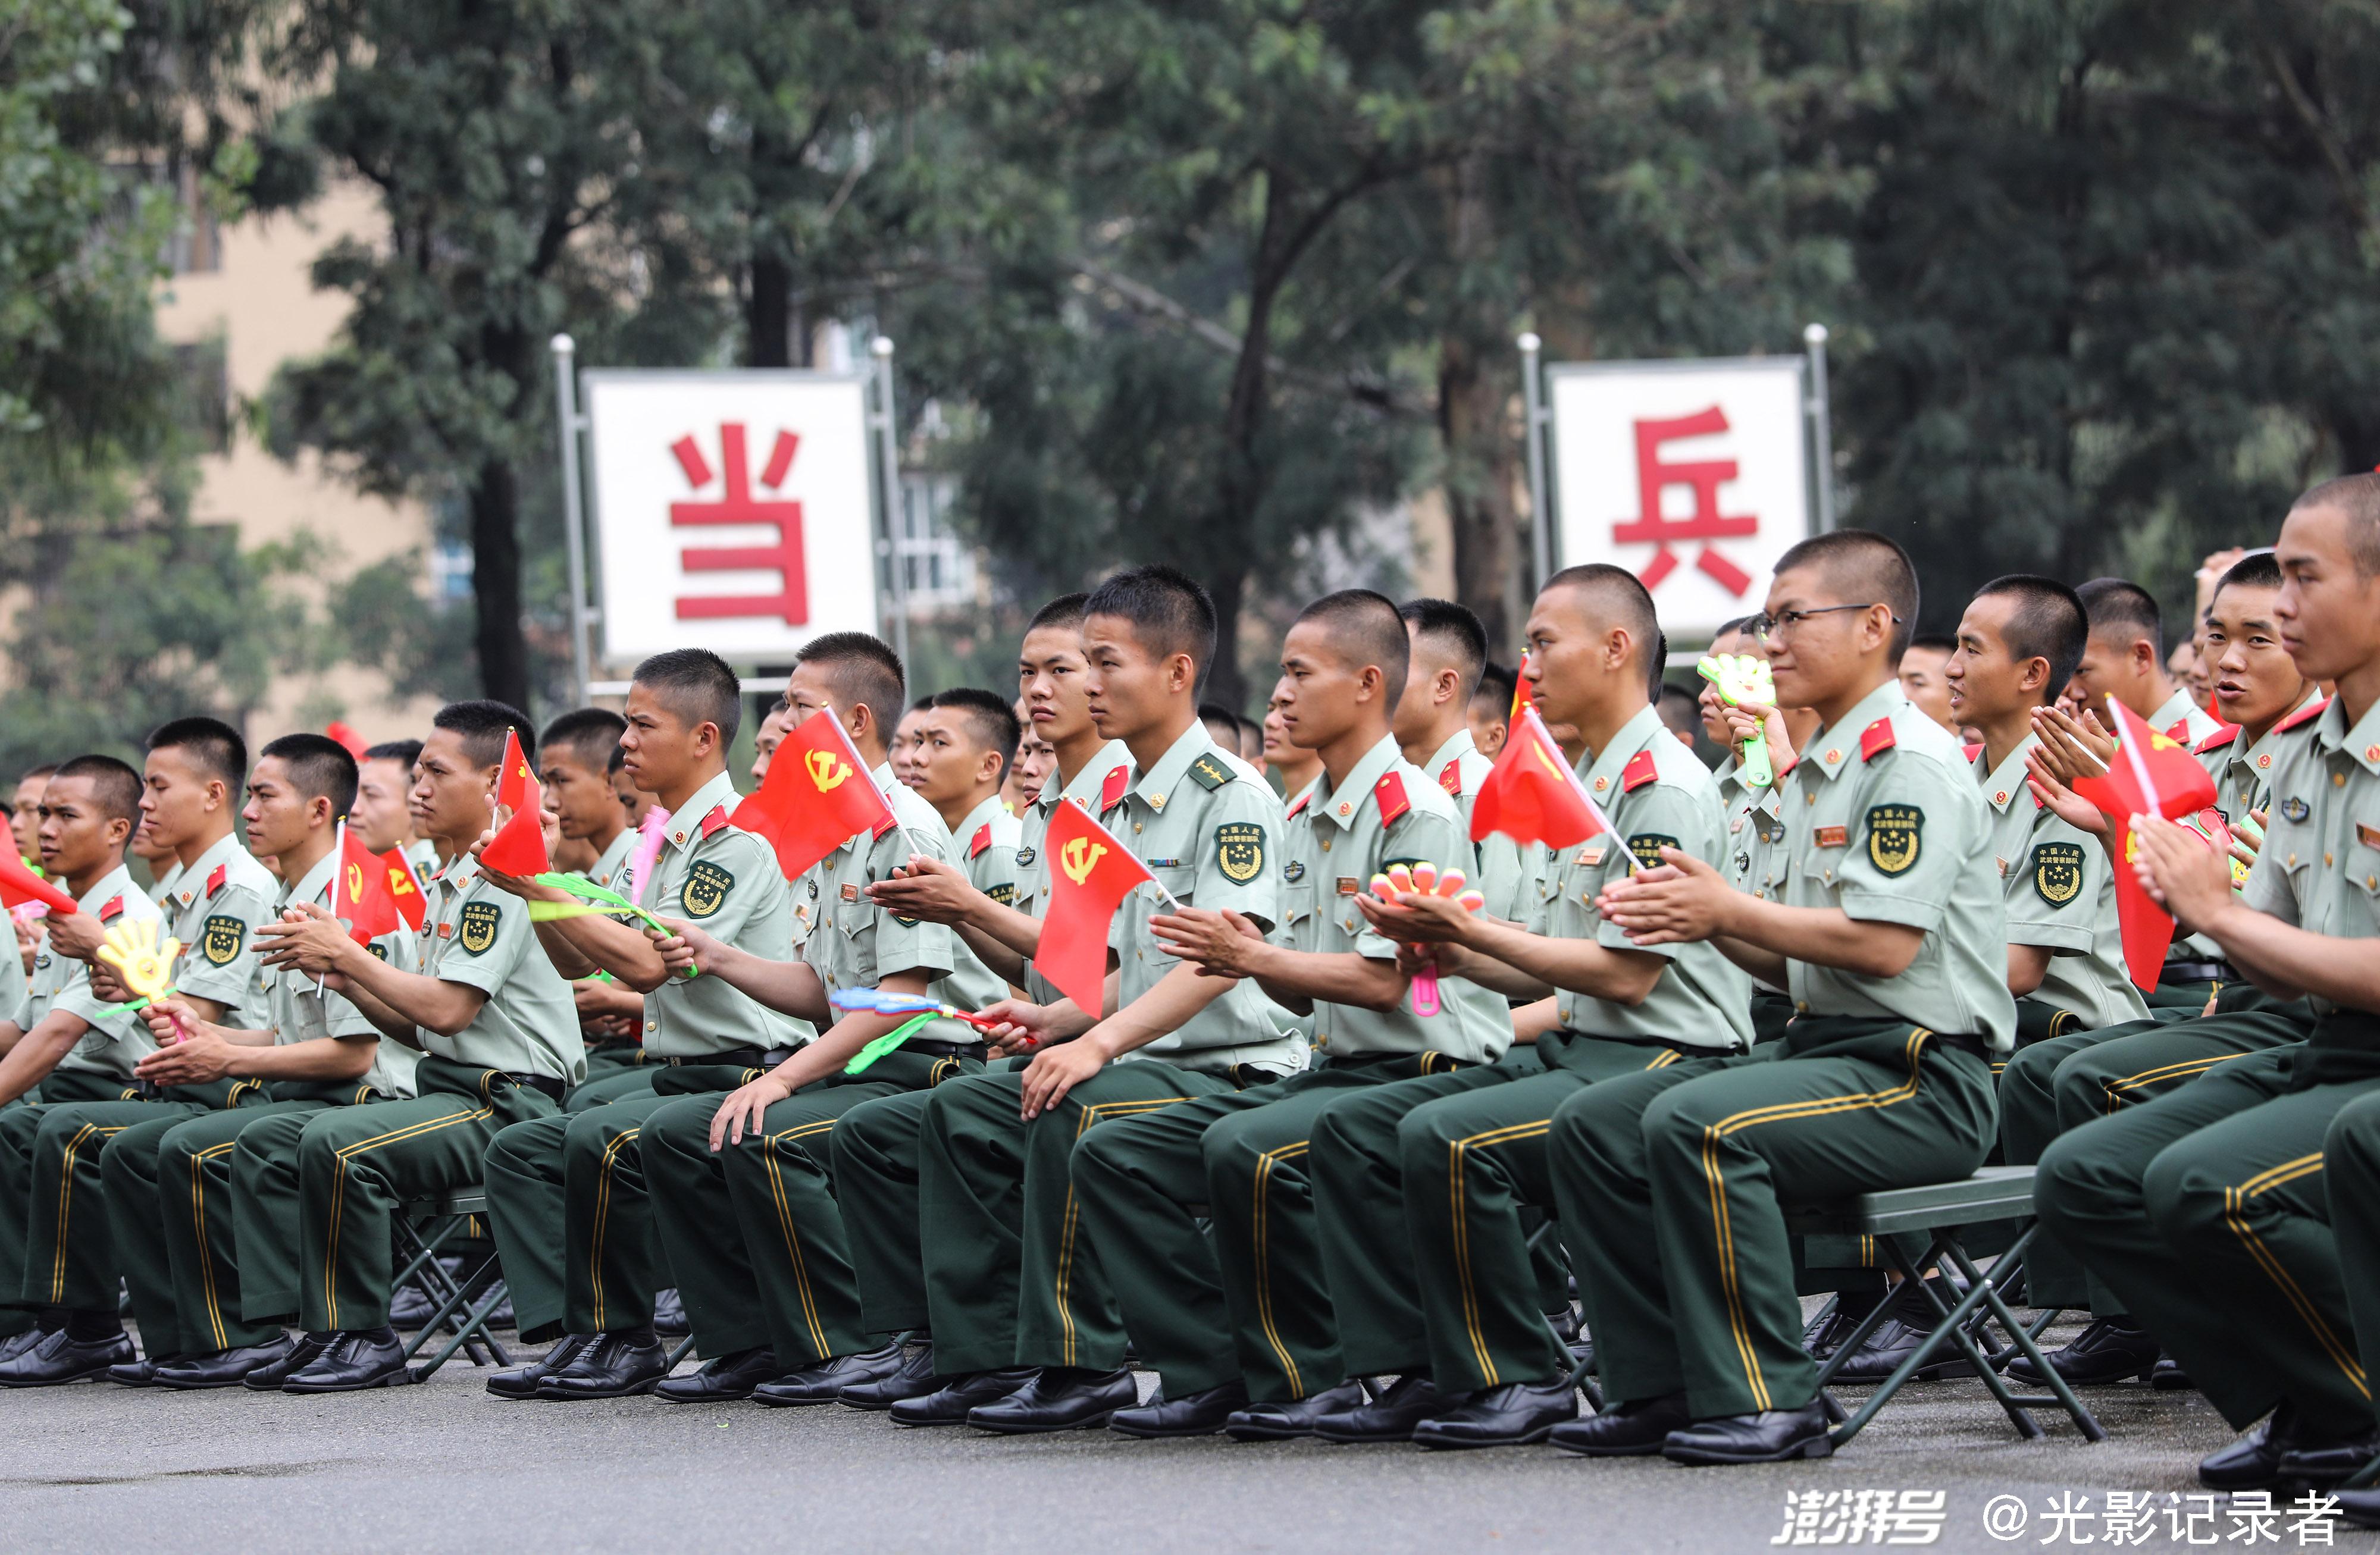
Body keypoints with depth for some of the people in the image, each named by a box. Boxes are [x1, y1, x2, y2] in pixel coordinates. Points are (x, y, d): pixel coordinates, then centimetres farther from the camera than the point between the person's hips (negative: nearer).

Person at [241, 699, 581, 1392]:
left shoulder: (501, 880, -12)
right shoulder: (450, 882, 20)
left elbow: (448, 1009, -21)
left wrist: (348, 955, -10)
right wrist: (345, 979, 4)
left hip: (507, 1103, -10)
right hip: (448, 1088, 10)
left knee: (335, 1142, -28)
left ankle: (362, 1339, -18)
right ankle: (321, 1332, 1)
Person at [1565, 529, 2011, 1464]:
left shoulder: (1914, 764, -11)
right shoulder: (1817, 773, 20)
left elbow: (1882, 943, -21)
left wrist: (1729, 911, -12)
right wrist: (1701, 922, 4)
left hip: (1923, 1077, -10)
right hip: (1824, 1048, 10)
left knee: (1696, 1123, -31)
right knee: (1593, 1125, 1)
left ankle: (1766, 1402, -24)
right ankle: (1663, 1388, -1)